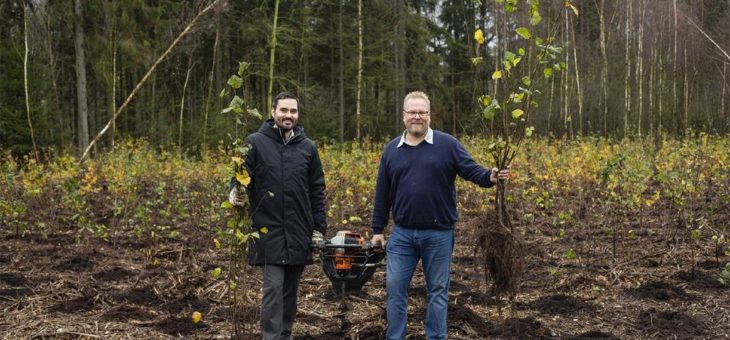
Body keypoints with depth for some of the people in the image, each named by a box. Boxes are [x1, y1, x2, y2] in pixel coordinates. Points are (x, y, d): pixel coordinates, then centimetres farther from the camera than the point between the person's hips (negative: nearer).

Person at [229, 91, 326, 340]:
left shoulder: (307, 147, 7)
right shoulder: (255, 142, -1)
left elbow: (317, 190, 10)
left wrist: (319, 227, 7)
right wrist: (236, 192, -23)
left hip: (299, 232, 3)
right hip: (269, 230, -3)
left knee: (290, 289, 12)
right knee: (274, 286, -8)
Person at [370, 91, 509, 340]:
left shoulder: (447, 144, -1)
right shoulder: (392, 150, 7)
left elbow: (471, 170, -5)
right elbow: (382, 194, 10)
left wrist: (490, 177, -27)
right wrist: (377, 230, 9)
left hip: (438, 234, -2)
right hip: (402, 234, 2)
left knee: (438, 291, 8)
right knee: (395, 289, 5)